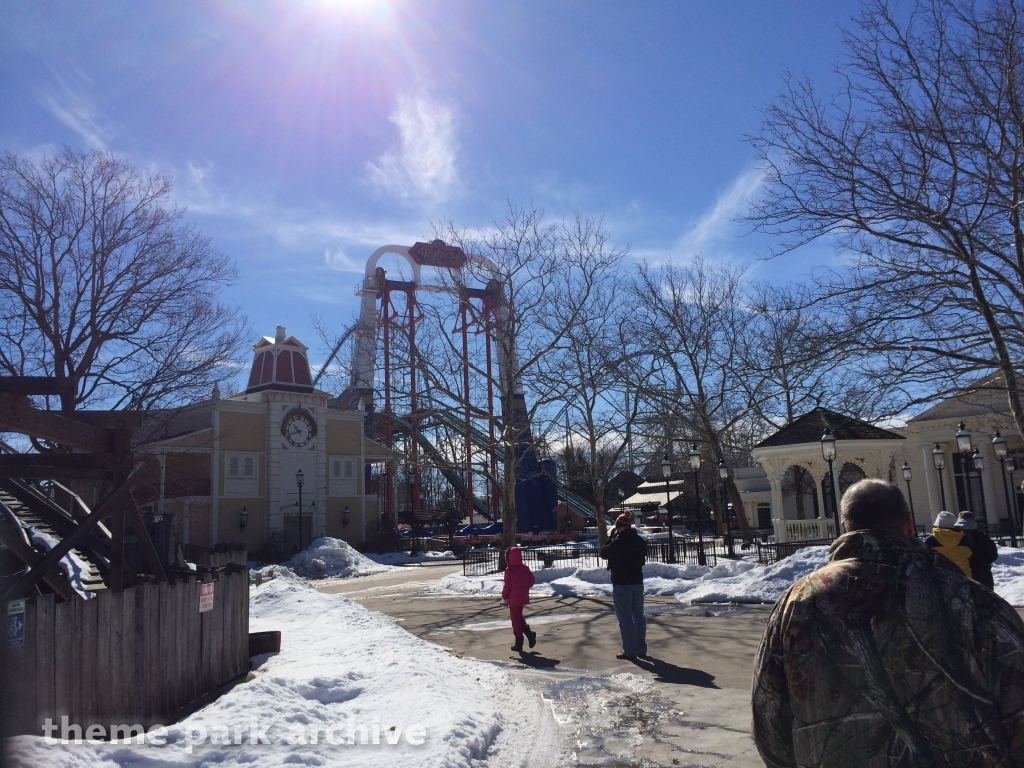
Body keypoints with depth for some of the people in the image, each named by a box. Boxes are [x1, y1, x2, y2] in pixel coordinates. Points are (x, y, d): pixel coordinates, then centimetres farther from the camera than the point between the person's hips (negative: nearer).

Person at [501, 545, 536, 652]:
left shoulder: (509, 570, -15)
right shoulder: (525, 568, 2)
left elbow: (507, 586, -14)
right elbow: (532, 580, 5)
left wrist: (504, 598, -2)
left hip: (514, 599, -6)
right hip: (524, 598, 6)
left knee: (516, 619, 4)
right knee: (519, 617, 22)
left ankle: (519, 643, 8)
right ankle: (529, 633, 4)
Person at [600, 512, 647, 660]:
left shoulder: (618, 542, -17)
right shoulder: (639, 541, 6)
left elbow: (604, 553, -5)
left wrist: (611, 538, 2)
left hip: (622, 584, -7)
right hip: (638, 582, 7)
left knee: (625, 618, -2)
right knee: (638, 615, 14)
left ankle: (630, 651, 0)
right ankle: (641, 648, 20)